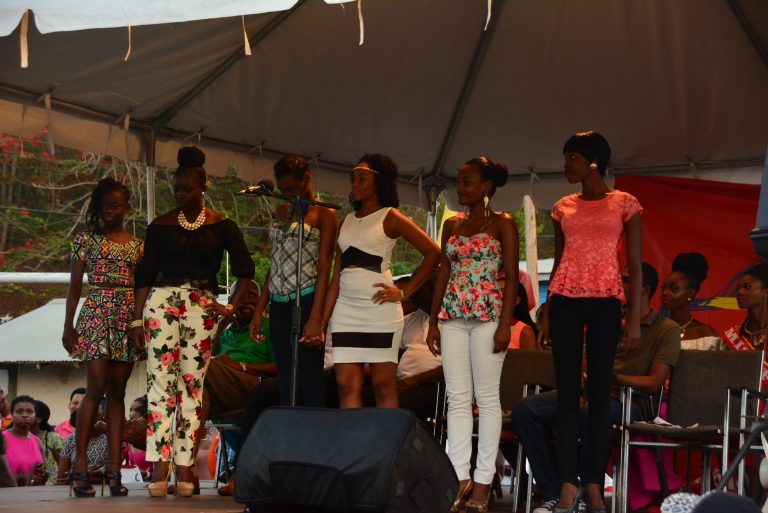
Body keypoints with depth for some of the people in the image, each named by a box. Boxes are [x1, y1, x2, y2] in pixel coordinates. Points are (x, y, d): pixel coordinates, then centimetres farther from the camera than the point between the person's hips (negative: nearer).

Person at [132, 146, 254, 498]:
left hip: (202, 307, 0)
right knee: (161, 379, -10)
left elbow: (244, 270, 8)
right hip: (162, 301, 0)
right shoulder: (160, 226, 7)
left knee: (192, 384, -1)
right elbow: (145, 275, 8)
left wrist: (231, 307, 0)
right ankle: (160, 466, -16)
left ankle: (185, 466, 0)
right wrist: (138, 320, 3)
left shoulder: (221, 227, 5)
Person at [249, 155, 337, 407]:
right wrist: (259, 311, 14)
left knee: (309, 388, -11)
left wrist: (315, 318, -17)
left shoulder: (324, 214, -1)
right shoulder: (282, 212, 19)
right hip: (279, 305, 6)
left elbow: (324, 267, -8)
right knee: (286, 388, 3)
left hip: (307, 300, -6)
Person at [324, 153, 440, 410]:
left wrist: (404, 292, -7)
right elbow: (337, 276, 16)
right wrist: (322, 321, 9)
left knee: (383, 384, -4)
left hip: (380, 309, -5)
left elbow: (433, 252, -3)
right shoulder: (347, 221, 17)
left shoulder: (390, 217, 2)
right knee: (347, 385, -2)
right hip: (346, 309, 5)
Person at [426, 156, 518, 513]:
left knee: (487, 397, -3)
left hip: (487, 315, -5)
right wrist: (433, 321, 10)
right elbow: (443, 273, 16)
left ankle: (483, 482, -2)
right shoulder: (452, 225, 15)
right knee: (457, 398, 2)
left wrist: (505, 323, -14)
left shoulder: (502, 224, 0)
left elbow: (511, 276, -5)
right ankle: (459, 478, 2)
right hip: (454, 317, 5)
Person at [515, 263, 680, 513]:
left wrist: (611, 377, -19)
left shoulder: (667, 329, 5)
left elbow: (654, 383, -7)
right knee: (525, 409, -18)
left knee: (589, 413, -42)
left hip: (630, 402, -6)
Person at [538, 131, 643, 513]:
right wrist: (546, 314, 9)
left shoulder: (625, 204, 2)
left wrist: (634, 318, -8)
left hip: (605, 303, -3)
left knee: (599, 392, -1)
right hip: (565, 302, 3)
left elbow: (635, 266, -1)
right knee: (568, 392, -1)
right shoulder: (563, 207, 12)